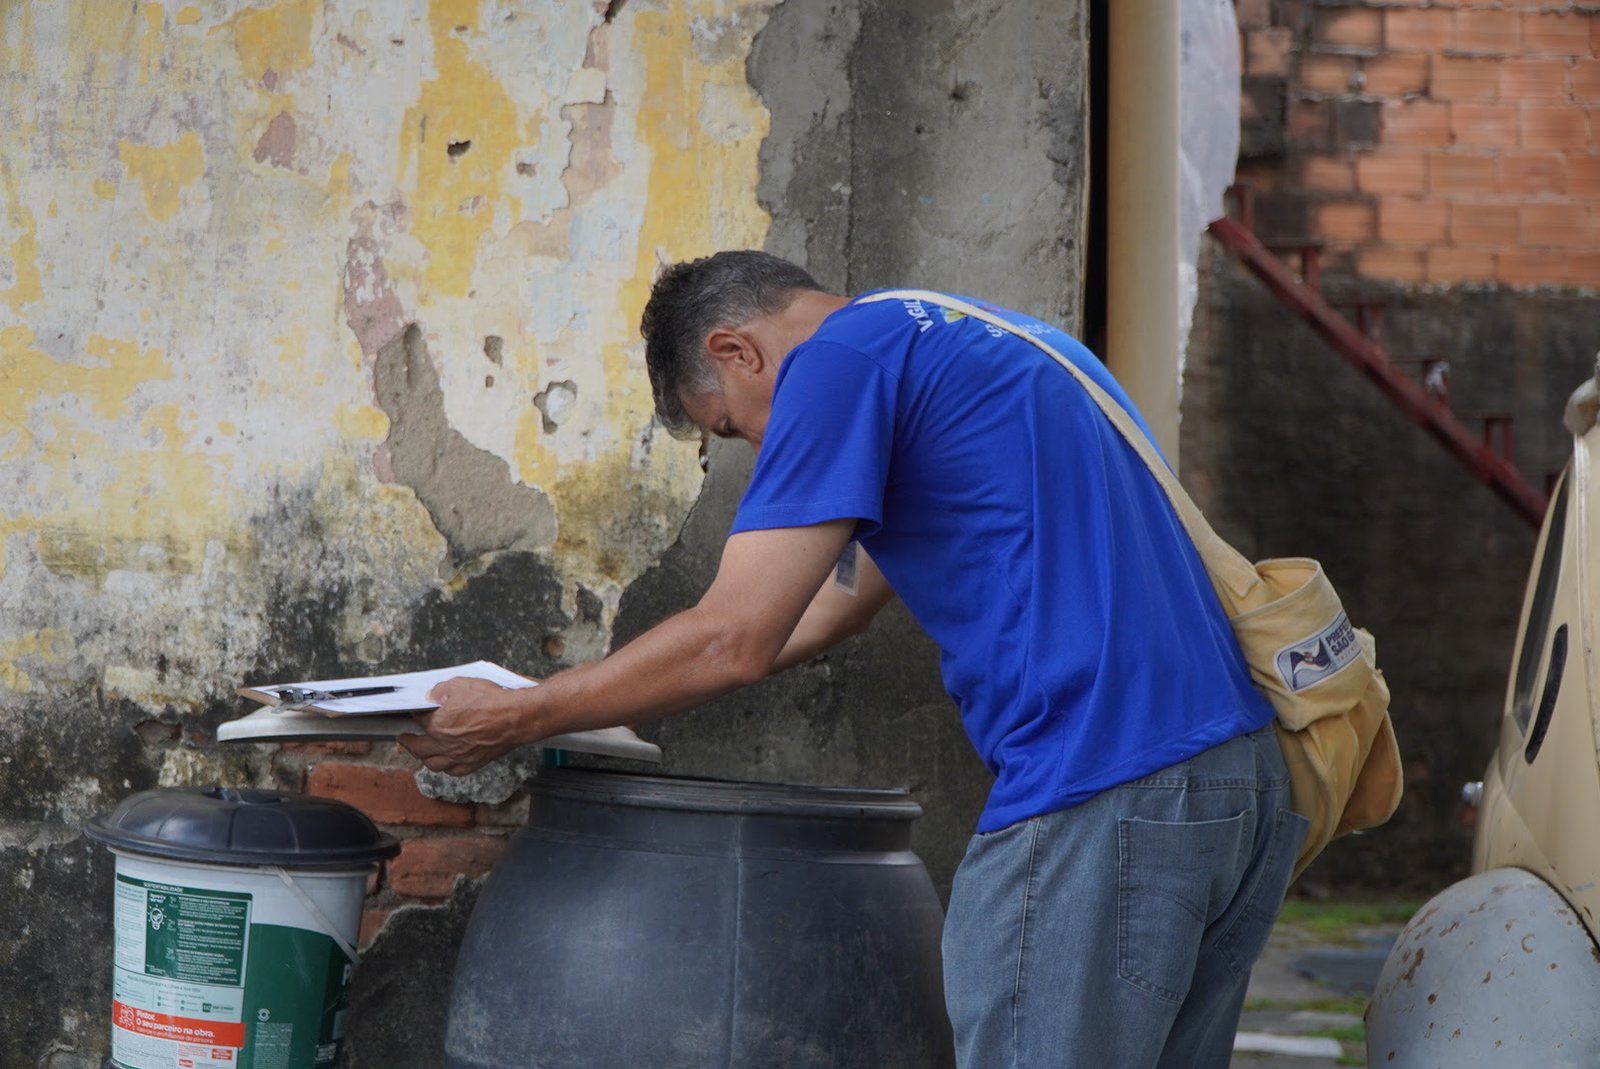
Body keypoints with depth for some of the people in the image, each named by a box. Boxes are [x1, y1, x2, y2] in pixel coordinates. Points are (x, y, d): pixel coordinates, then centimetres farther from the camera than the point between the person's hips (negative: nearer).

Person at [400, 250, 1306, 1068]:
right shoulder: (981, 342, 26)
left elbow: (735, 642, -7)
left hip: (1098, 799, -10)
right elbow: (839, 598, 33)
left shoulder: (840, 360, -4)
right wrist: (616, 701, 36)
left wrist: (513, 720, 5)